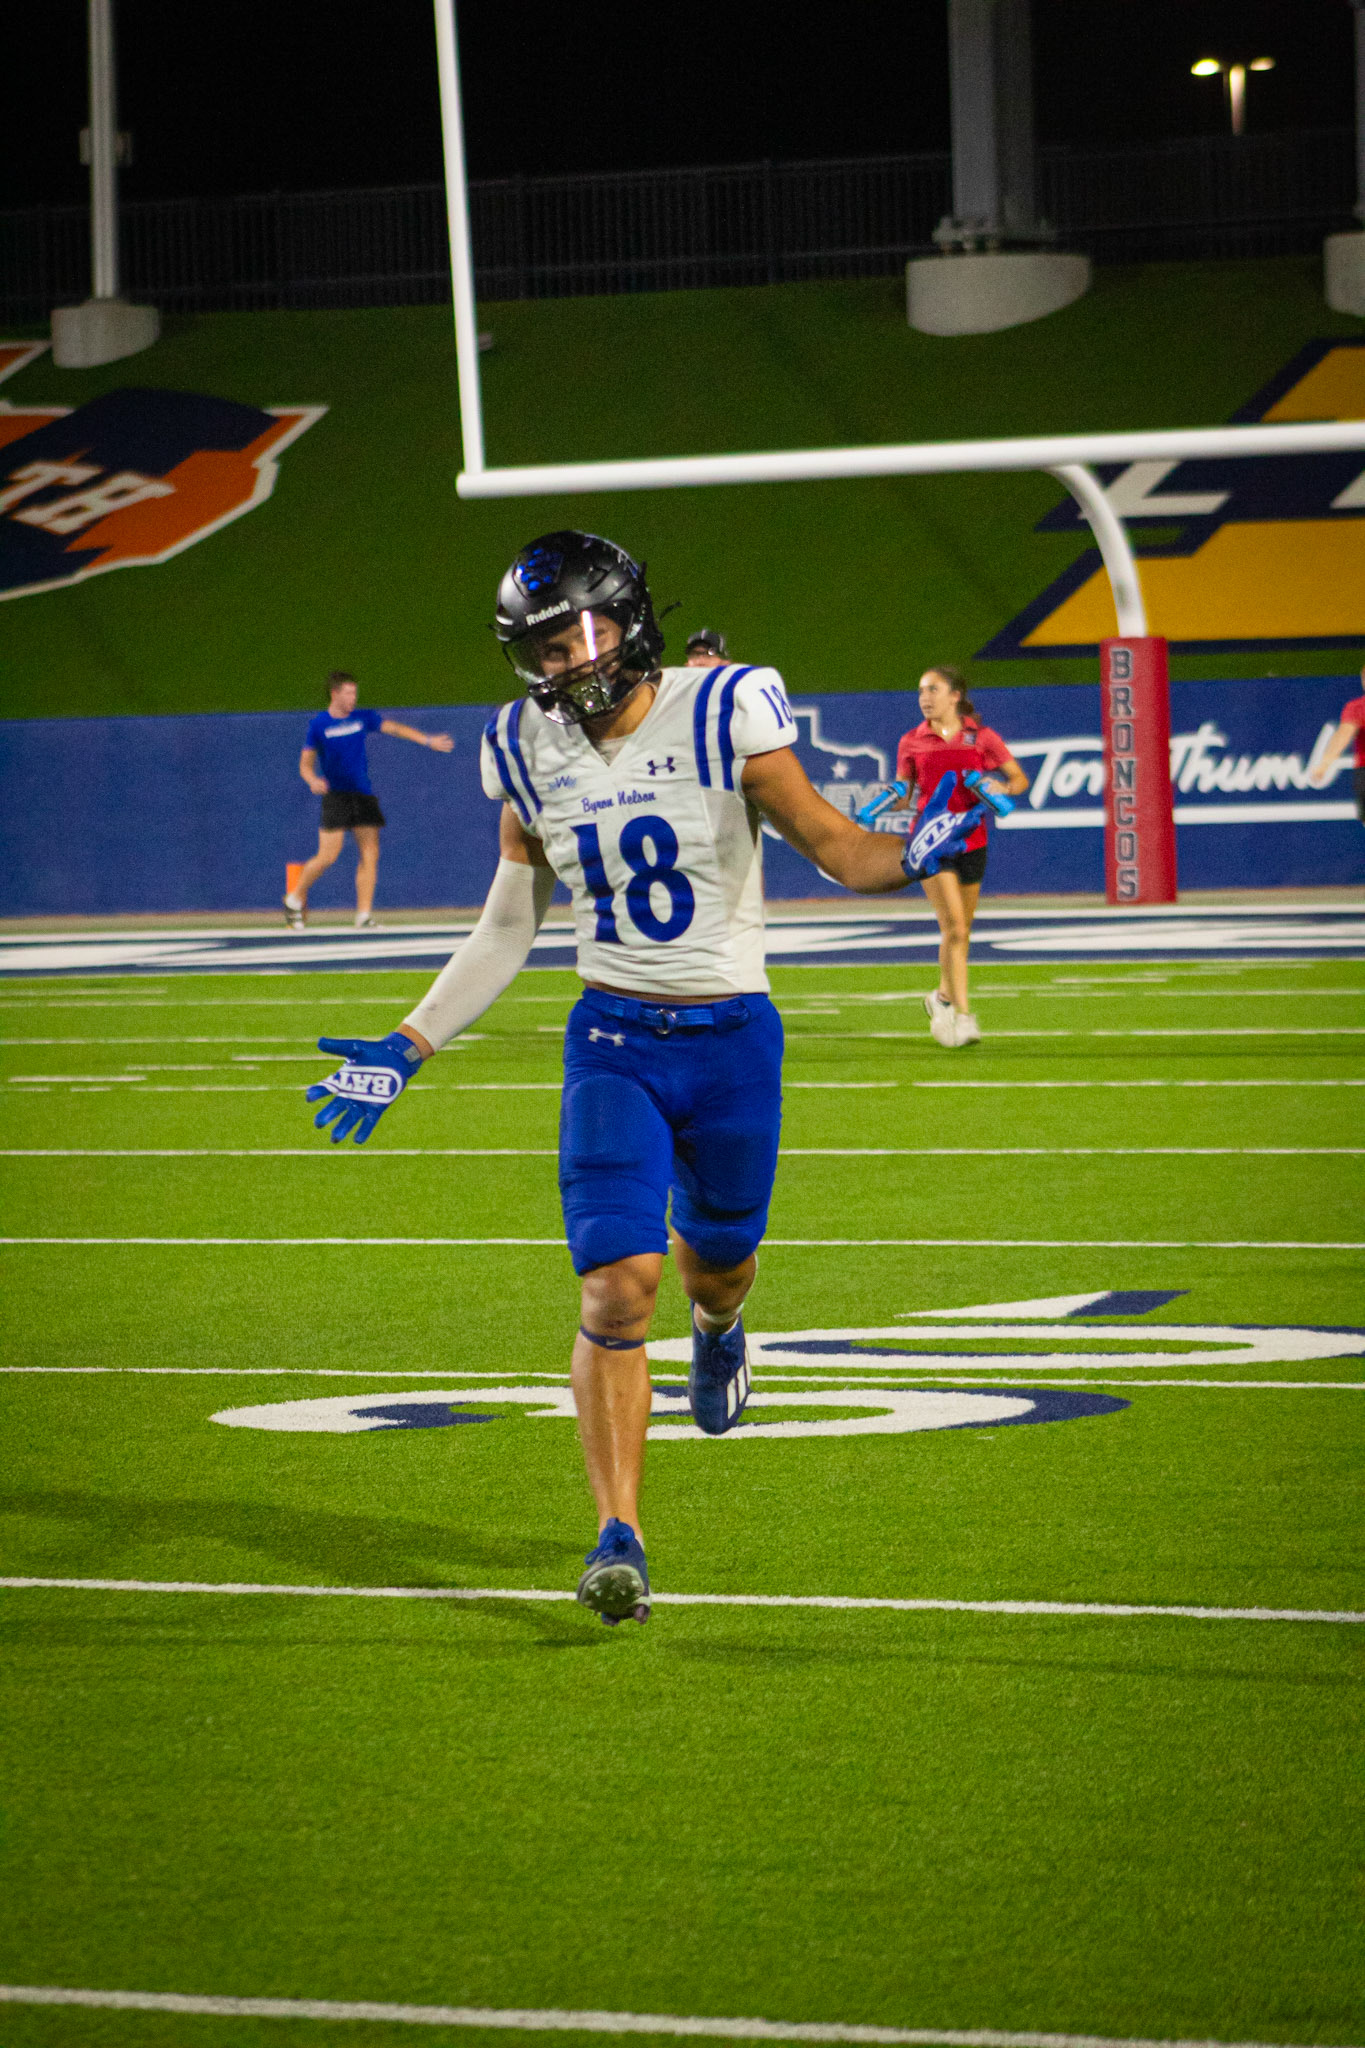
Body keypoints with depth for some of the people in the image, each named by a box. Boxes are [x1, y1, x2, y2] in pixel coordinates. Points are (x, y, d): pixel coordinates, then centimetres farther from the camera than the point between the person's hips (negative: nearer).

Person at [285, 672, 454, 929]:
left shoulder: (362, 719, 7)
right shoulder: (318, 725, -2)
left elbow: (394, 728, 6)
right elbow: (306, 763, 0)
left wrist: (428, 740, -3)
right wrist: (313, 780, -21)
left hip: (363, 796, 4)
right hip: (335, 796, -4)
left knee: (370, 855, -3)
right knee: (327, 857, -11)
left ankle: (364, 916, 1)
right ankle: (295, 898, 12)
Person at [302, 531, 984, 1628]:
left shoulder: (722, 716, -12)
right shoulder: (531, 752, 1)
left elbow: (834, 846, -10)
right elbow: (506, 930, 11)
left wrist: (910, 855, -33)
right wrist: (406, 1051, 7)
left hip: (731, 1037, -1)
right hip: (613, 1042, 1)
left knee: (718, 1258, 16)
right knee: (618, 1285, -13)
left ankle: (718, 1327, 56)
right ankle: (619, 1537, -9)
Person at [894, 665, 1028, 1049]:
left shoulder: (980, 737, 2)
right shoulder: (912, 743, 4)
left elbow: (1020, 778, 6)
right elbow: (904, 797, 10)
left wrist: (1004, 788, -15)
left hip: (970, 840, 2)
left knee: (959, 930, 12)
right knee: (954, 927, -15)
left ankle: (944, 996, 38)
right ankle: (962, 1015, -16)